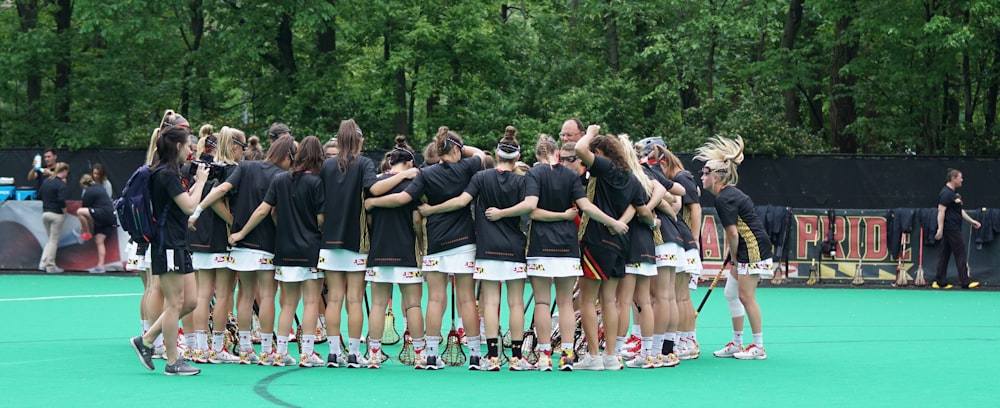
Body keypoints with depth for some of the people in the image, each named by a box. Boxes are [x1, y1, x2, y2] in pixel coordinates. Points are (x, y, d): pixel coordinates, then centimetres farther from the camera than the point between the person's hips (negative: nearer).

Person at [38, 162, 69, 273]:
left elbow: (39, 196, 13)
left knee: (50, 239, 18)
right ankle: (51, 267, 7)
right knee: (54, 241, 3)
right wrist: (65, 212, -7)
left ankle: (43, 263, 8)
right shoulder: (61, 184, -14)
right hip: (56, 214, -6)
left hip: (45, 213, 7)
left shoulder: (46, 181, 8)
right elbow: (61, 201, -21)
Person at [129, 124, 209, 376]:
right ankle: (173, 362, 3)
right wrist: (201, 181, -5)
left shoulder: (168, 173, 16)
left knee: (190, 301, 10)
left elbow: (184, 201, 21)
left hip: (178, 245, 10)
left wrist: (197, 182, 13)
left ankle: (146, 341, 18)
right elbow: (189, 205, -18)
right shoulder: (167, 174, -15)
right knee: (175, 303, -4)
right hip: (168, 246, -10)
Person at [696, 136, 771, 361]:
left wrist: (734, 259, -6)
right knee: (731, 294, 14)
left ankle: (758, 346, 1)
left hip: (753, 249, -10)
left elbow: (733, 233, -19)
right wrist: (730, 252, 12)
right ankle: (737, 343, 21)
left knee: (746, 296, -5)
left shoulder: (723, 199, -18)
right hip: (745, 251, 10)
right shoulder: (728, 194, 12)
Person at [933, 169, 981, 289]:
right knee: (961, 253, -6)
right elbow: (941, 211, -20)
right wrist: (940, 229, -25)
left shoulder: (954, 193, 18)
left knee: (945, 254, 9)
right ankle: (965, 281, -2)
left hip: (954, 229, 10)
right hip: (950, 229, -10)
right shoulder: (946, 193, -14)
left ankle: (940, 282, 11)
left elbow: (960, 210, 24)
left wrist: (971, 221, 19)